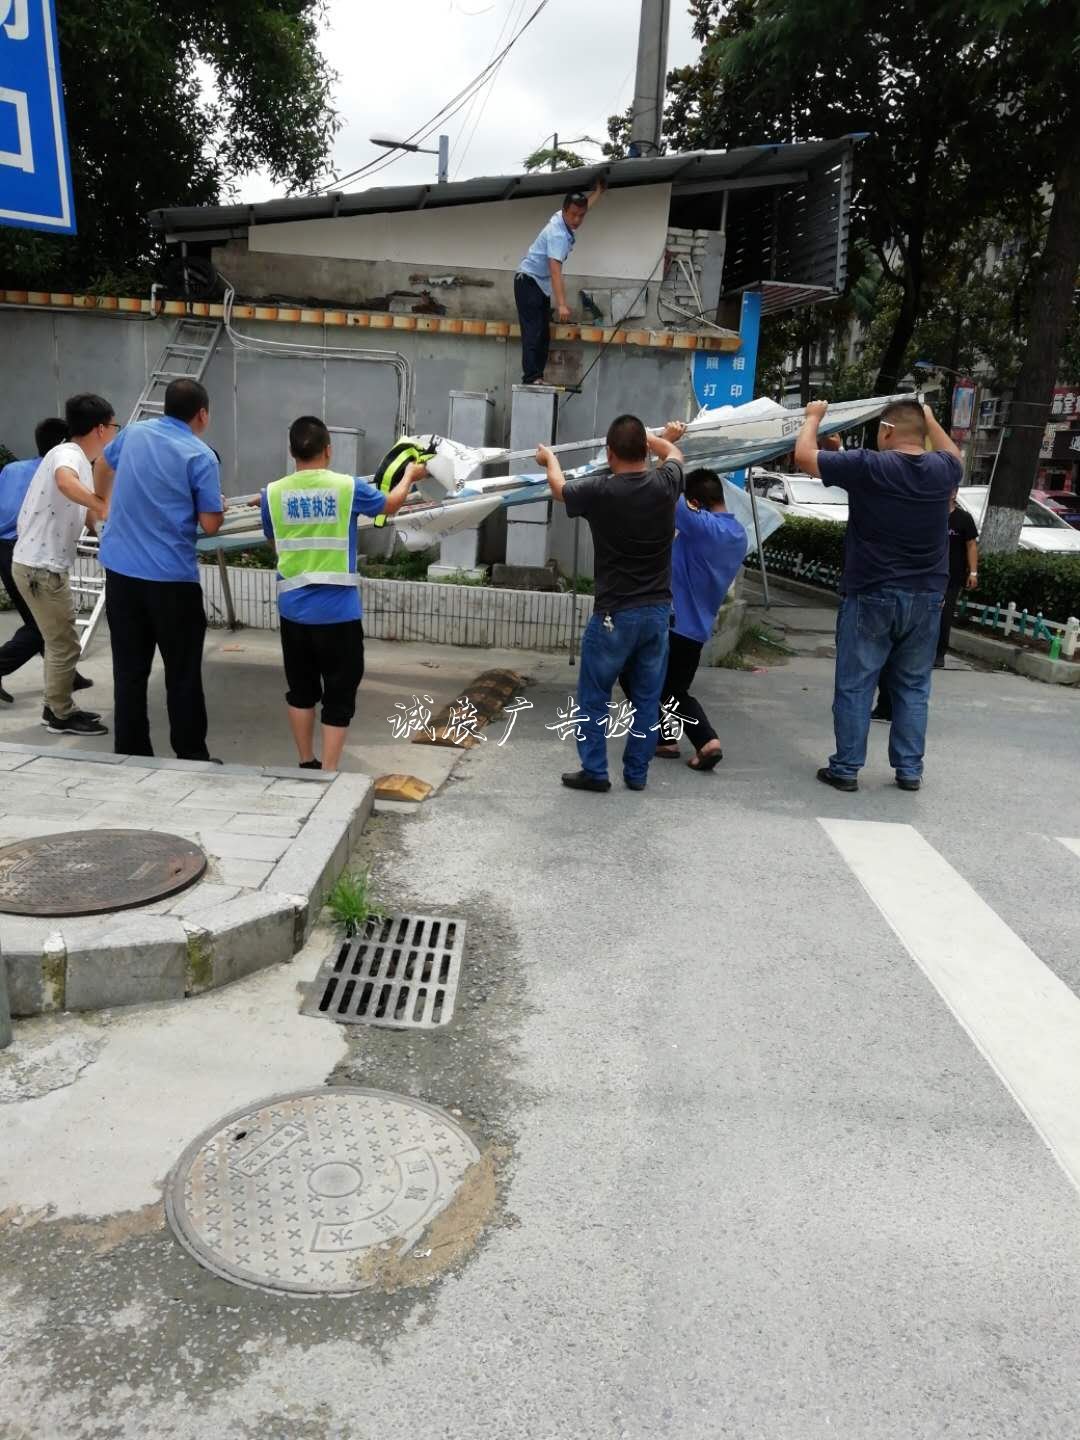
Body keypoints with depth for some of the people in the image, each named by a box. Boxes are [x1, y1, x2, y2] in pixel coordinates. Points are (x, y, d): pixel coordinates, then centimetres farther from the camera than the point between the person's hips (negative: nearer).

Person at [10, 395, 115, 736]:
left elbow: (88, 516, 17)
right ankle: (61, 717, 12)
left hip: (47, 565, 10)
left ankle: (57, 708, 30)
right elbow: (65, 482, -42)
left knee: (60, 642, 19)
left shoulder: (81, 462, 12)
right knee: (65, 645, 0)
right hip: (40, 567, -10)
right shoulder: (68, 455, -18)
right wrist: (105, 507, -40)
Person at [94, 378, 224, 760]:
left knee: (129, 670, 10)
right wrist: (220, 505, 15)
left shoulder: (133, 433, 9)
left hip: (120, 569, 5)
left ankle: (130, 757, 16)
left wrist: (105, 501, 50)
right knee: (182, 674, 4)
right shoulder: (201, 456, -8)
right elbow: (211, 525, -8)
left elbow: (104, 467, 30)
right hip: (171, 578, -5)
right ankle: (191, 758, 9)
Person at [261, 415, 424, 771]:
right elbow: (391, 504, 12)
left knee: (301, 690, 17)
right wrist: (410, 475, 31)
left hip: (293, 610, 3)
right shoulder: (347, 487, -7)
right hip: (338, 611, -3)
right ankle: (328, 773, 6)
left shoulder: (273, 493, -1)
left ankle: (306, 766, 27)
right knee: (339, 696, 5)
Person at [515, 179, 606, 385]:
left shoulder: (567, 220, 1)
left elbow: (586, 204, 27)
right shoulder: (557, 233, -27)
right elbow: (555, 270, -37)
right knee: (533, 331, -18)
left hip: (543, 285, 10)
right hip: (528, 281, -10)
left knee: (544, 333, 4)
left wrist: (598, 190, 36)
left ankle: (537, 377, 2)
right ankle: (530, 378, -23)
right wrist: (561, 304, -44)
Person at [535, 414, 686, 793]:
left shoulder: (599, 490, -13)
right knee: (647, 699, 13)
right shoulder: (665, 484, -4)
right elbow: (674, 453, 23)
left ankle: (594, 772, 16)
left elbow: (559, 488, 11)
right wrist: (660, 438, 46)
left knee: (593, 698, 11)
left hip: (614, 614, -4)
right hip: (657, 611, 4)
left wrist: (549, 460, 33)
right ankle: (637, 773, 21)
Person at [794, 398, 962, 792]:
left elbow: (804, 455, -4)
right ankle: (909, 769, 17)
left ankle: (845, 768, 7)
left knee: (854, 686, 3)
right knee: (913, 687, 12)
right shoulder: (941, 470, 3)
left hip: (871, 597, -4)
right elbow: (953, 455, 29)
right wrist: (929, 419, 40)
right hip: (926, 598, 4)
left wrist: (814, 416, 13)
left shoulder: (867, 466, -12)